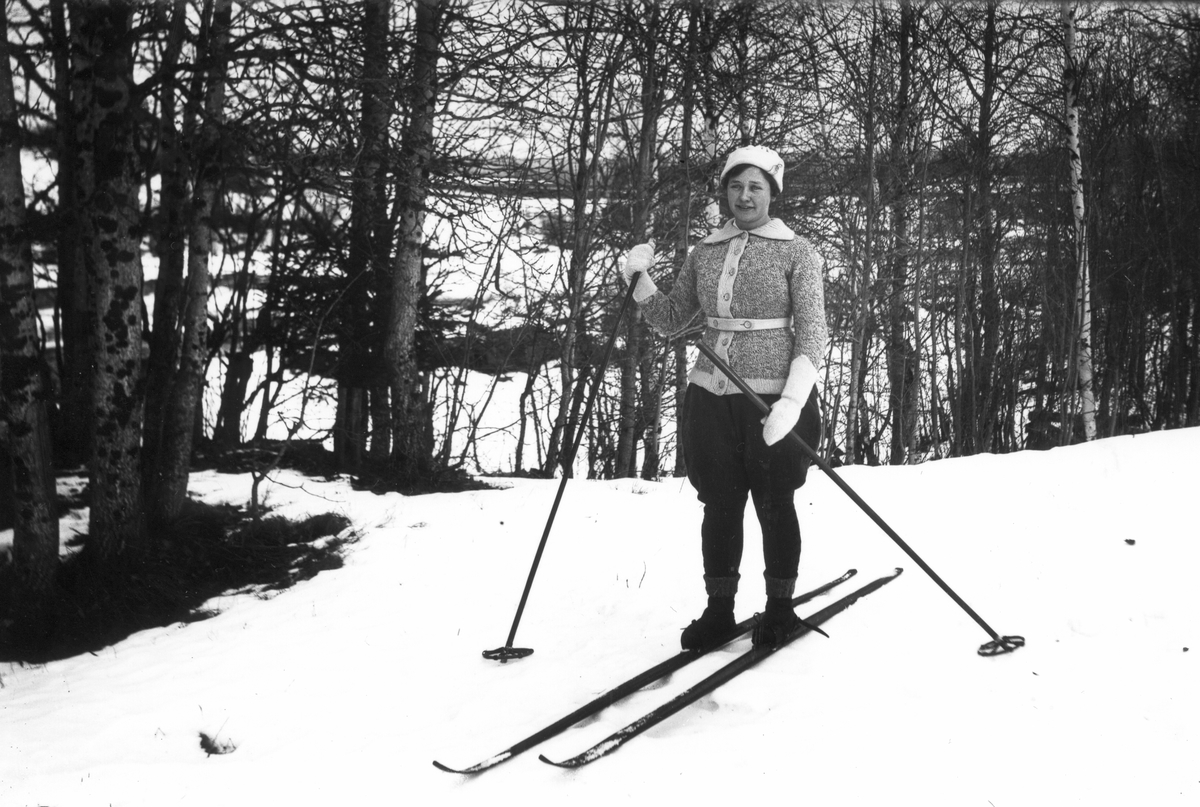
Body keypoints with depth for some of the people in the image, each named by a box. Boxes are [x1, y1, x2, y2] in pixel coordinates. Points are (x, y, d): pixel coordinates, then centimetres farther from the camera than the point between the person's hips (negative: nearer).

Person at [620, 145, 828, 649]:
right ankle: (718, 609, 19)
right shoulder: (704, 253, 11)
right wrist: (639, 280, -1)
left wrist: (793, 401, -21)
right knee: (719, 505, 7)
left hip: (775, 396, -3)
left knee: (774, 505, 5)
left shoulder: (796, 253, -1)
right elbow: (671, 321, 17)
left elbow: (811, 334, -8)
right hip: (711, 398, 4)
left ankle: (780, 607, 21)